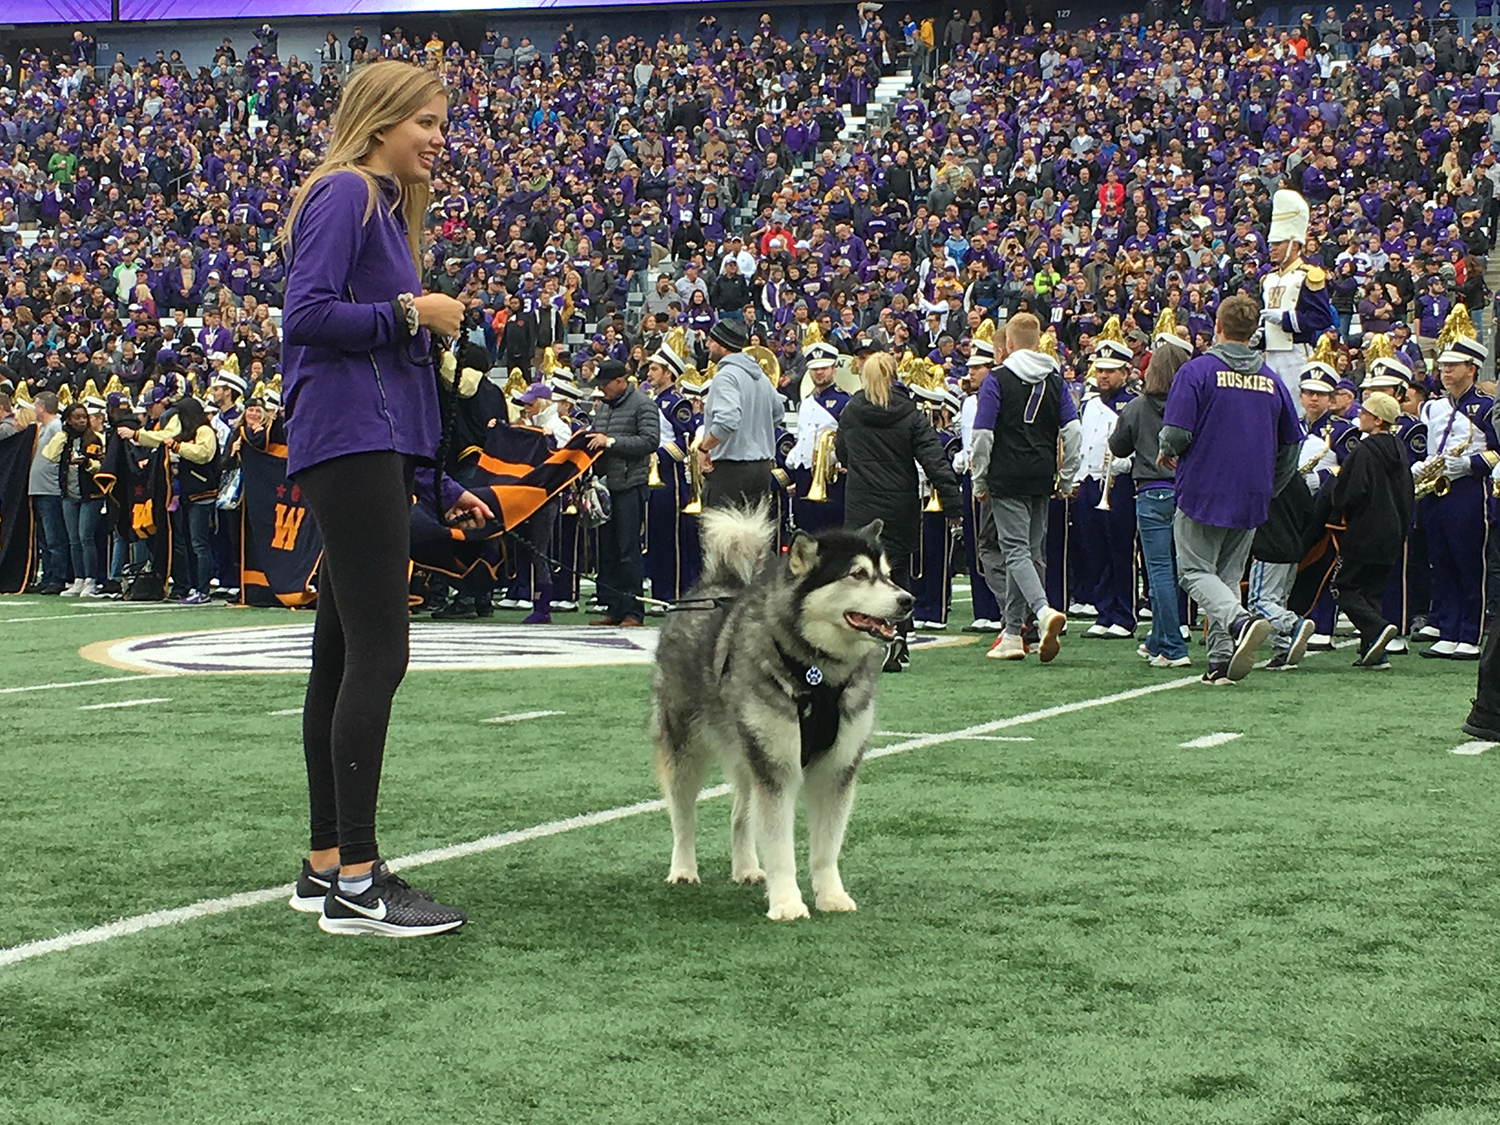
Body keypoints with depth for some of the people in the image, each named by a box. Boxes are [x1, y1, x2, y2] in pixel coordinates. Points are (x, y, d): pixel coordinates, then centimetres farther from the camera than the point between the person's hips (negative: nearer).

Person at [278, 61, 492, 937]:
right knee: (378, 653, -14)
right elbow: (308, 315, -18)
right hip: (350, 444, -10)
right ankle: (356, 883, -14)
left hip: (374, 452, 10)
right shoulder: (343, 194, -5)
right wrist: (410, 314, -9)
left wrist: (440, 488, 21)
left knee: (343, 656, 10)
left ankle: (329, 865, 15)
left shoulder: (385, 208, 23)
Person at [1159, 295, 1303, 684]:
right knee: (1229, 575, 13)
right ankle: (1222, 660, 5)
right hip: (1252, 498, 5)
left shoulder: (1196, 371, -9)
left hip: (1204, 489, -5)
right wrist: (1269, 489, 25)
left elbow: (1177, 434, -16)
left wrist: (1167, 453, 8)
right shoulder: (1271, 380, 8)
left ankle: (1241, 621, -25)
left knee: (1196, 571, 2)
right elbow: (1292, 444, 13)